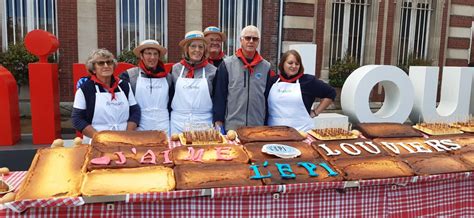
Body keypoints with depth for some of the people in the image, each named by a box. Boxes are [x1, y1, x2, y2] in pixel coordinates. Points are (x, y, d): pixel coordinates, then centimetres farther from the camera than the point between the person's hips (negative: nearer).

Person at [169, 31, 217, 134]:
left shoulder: (212, 71, 1)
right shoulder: (175, 69, 5)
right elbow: (169, 96, 12)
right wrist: (167, 121, 9)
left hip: (204, 123, -1)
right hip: (178, 124, 1)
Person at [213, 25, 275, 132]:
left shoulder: (266, 67, 6)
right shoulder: (227, 64, 0)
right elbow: (219, 95, -1)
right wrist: (218, 121, -5)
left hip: (259, 127, 2)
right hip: (231, 126, -2)